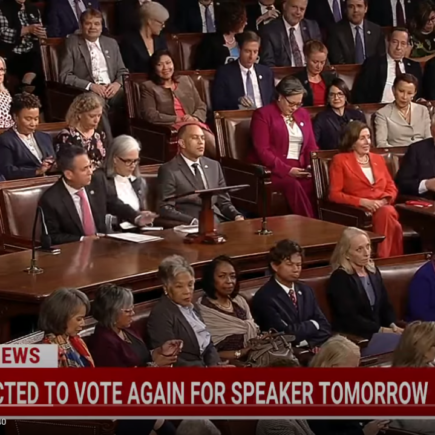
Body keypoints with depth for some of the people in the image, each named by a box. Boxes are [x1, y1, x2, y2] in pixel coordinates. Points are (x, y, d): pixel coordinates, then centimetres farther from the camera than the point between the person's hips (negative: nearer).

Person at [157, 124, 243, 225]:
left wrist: (237, 216, -1)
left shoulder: (214, 166, 18)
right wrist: (194, 222, -20)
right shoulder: (169, 170, -1)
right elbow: (165, 209, -7)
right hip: (191, 226, -5)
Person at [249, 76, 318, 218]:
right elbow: (262, 150, -9)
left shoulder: (303, 115, 19)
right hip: (273, 170, -5)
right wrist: (287, 170, -18)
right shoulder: (262, 114, 0)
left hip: (299, 170, 5)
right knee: (293, 185, -36)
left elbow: (311, 146, 19)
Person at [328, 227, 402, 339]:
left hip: (378, 333, 7)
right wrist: (380, 330, -18)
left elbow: (385, 305, 16)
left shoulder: (373, 271, 15)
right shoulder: (339, 278, -8)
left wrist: (392, 326, -4)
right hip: (352, 337, -7)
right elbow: (350, 318, -14)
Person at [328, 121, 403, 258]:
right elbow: (334, 194, -2)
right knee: (386, 215, -36)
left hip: (383, 208, 4)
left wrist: (385, 200, -4)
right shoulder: (340, 160, 7)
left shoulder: (378, 159, 25)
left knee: (387, 212, -34)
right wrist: (363, 202, -14)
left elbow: (391, 187, 21)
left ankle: (384, 260, -34)